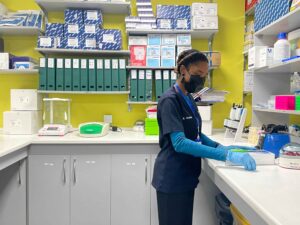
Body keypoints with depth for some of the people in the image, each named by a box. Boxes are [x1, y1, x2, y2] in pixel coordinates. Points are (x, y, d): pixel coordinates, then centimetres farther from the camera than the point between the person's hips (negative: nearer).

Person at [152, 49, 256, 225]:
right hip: (172, 179, -8)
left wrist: (220, 147, -2)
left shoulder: (189, 99, 9)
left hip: (186, 175, 8)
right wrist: (226, 155, -33)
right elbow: (179, 143, -29)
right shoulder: (170, 100, -18)